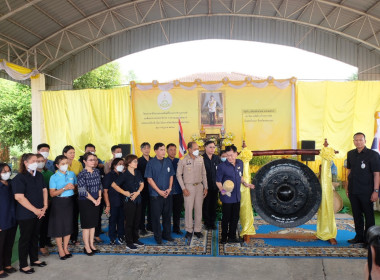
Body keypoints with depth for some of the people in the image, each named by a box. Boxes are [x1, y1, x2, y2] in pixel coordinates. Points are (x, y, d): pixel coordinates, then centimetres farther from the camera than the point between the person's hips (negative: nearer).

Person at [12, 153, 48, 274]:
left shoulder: (39, 175, 7)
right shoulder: (19, 178, -15)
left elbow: (44, 190, 10)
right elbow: (19, 197, -21)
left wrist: (44, 206, -2)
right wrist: (35, 210, -19)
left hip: (38, 213, 6)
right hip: (25, 214, -6)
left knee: (35, 236, 18)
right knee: (25, 238, 5)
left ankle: (34, 259, 32)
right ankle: (23, 265, 18)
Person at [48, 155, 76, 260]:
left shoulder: (72, 174, 4)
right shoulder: (54, 177, -7)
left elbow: (77, 186, 15)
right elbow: (52, 193, -11)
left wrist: (73, 187, -7)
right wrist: (65, 188, -20)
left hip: (69, 201, 4)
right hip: (58, 203, -3)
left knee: (68, 224, 9)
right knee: (58, 225, 2)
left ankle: (66, 248, 24)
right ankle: (60, 250, 18)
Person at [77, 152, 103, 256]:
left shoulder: (97, 171, 4)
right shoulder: (82, 174, -14)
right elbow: (83, 191, -17)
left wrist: (99, 198, -2)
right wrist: (94, 200, -13)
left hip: (96, 201, 6)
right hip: (85, 202, -6)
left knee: (93, 224, 13)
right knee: (86, 224, 2)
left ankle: (91, 244, 25)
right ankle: (86, 247, 14)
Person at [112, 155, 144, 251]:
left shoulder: (137, 172, 5)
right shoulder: (125, 175, -14)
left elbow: (142, 184, 11)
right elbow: (114, 185, -14)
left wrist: (137, 192, -6)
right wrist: (125, 192, -13)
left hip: (138, 200, 6)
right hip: (129, 201, -6)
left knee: (137, 221, 15)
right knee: (129, 222, 2)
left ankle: (135, 240, 30)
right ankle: (129, 243, 12)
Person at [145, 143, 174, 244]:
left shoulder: (168, 162, 6)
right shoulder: (151, 163, -6)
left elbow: (171, 176, 11)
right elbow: (149, 179, -7)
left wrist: (169, 188, -2)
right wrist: (159, 191, -11)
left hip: (168, 194, 4)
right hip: (156, 195, -3)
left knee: (167, 215, 11)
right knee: (156, 216, 3)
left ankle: (166, 234, 26)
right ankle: (158, 237, 17)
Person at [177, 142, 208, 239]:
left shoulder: (200, 159, 4)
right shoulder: (183, 160, -7)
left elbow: (204, 174, 10)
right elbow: (179, 175, -2)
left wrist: (205, 187, 7)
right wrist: (183, 188, -6)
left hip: (199, 186, 3)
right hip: (189, 187, -3)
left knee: (198, 208, 7)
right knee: (189, 208, 0)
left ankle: (197, 230, 19)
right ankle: (189, 230, 13)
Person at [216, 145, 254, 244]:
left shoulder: (240, 163, 2)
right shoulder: (222, 166, -15)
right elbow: (218, 181, -11)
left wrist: (245, 183, 3)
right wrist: (222, 189, -28)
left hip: (237, 196, 5)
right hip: (227, 197, -5)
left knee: (235, 218, 15)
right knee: (226, 218, 6)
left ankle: (232, 236, 31)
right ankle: (224, 237, 23)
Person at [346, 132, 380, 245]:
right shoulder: (350, 154, 8)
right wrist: (347, 187, 14)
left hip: (366, 191, -5)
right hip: (353, 191, 5)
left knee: (368, 215, 5)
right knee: (356, 214, 13)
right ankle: (359, 236, 26)